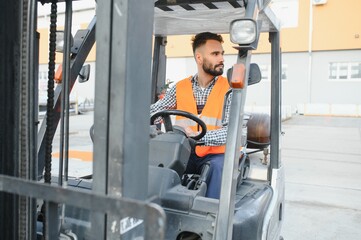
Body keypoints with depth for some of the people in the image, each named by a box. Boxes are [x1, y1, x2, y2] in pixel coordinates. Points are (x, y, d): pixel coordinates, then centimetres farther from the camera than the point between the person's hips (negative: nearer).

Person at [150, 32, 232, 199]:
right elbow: (153, 112, 4)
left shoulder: (229, 89, 0)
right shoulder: (180, 87, 8)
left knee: (217, 167, -33)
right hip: (184, 153, 2)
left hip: (215, 154, -2)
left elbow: (231, 131, -10)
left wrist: (197, 136, -24)